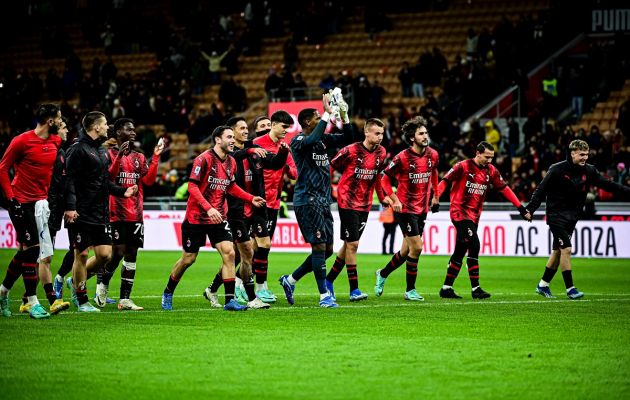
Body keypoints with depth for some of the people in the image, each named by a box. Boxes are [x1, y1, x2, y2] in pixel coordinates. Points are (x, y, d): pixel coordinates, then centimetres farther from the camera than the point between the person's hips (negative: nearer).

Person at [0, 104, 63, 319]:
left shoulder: (56, 142, 6)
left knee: (25, 251, 10)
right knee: (32, 248, -10)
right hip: (21, 202, -7)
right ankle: (33, 303, -5)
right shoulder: (22, 141, -13)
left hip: (41, 202, 7)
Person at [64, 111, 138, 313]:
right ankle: (82, 301, 8)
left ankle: (76, 281, 25)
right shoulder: (79, 149, -9)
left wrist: (122, 191, 13)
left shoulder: (102, 150, 17)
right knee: (82, 255, -1)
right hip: (82, 214, -8)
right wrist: (70, 206, -25)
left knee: (105, 254, 3)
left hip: (101, 213, 8)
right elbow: (70, 180, -16)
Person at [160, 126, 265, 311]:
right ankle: (167, 293, 26)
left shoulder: (231, 162, 6)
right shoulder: (204, 159, -14)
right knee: (188, 259, 4)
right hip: (196, 217, -5)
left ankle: (229, 300, -8)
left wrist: (251, 198, 10)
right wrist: (209, 208, -28)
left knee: (229, 253, -10)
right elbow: (192, 186, -18)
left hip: (219, 217, 5)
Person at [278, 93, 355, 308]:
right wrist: (327, 113, -27)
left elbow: (348, 137, 14)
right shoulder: (298, 141, -9)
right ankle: (324, 295, -9)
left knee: (327, 249, 8)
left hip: (323, 201, 8)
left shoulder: (323, 140, 14)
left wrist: (344, 115, -1)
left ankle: (290, 280, 21)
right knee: (319, 246, -11)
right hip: (307, 200, -8)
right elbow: (312, 140, -32)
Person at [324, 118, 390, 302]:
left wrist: (381, 197, 21)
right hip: (347, 202, -6)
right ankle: (354, 290, -6)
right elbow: (332, 165, -5)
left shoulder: (381, 153, 3)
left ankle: (329, 281, 24)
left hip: (365, 204, 6)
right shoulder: (351, 150, -15)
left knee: (349, 244, 10)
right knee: (352, 244, -9)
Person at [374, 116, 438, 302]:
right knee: (416, 247, -13)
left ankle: (382, 274, 35)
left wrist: (435, 195, 20)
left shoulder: (433, 155, 0)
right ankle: (410, 290, 0)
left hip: (422, 208, 6)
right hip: (405, 208, -6)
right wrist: (395, 200, -13)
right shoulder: (402, 158, -16)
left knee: (407, 250, 12)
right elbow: (386, 178, -6)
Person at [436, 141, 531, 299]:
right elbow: (445, 181, -8)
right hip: (459, 211, -6)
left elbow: (504, 189, 10)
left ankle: (446, 288, 17)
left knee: (460, 252, 9)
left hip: (474, 215, 6)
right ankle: (475, 288, -17)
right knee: (473, 245, -19)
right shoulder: (463, 167, -9)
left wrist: (521, 208, 6)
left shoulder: (491, 171, 7)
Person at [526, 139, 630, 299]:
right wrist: (530, 209, -18)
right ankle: (570, 289, -9)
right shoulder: (557, 170, -14)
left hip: (572, 217, 6)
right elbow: (541, 190, -11)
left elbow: (607, 184, 4)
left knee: (558, 251, 11)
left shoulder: (589, 171, 1)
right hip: (557, 215, -6)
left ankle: (543, 285, 23)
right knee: (566, 249, -13)